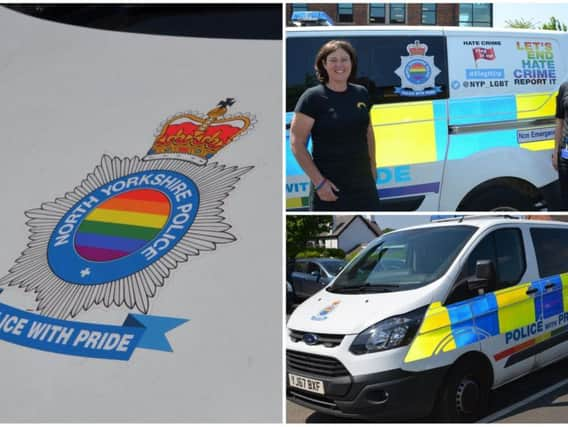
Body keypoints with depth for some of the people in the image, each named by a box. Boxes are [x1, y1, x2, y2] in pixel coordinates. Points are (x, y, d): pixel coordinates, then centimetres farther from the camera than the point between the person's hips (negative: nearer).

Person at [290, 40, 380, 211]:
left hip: (363, 184, 6)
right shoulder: (312, 97, -10)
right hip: (330, 187, -5)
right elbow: (297, 143, -12)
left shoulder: (361, 93, 6)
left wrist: (372, 166, 16)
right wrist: (319, 181, -16)